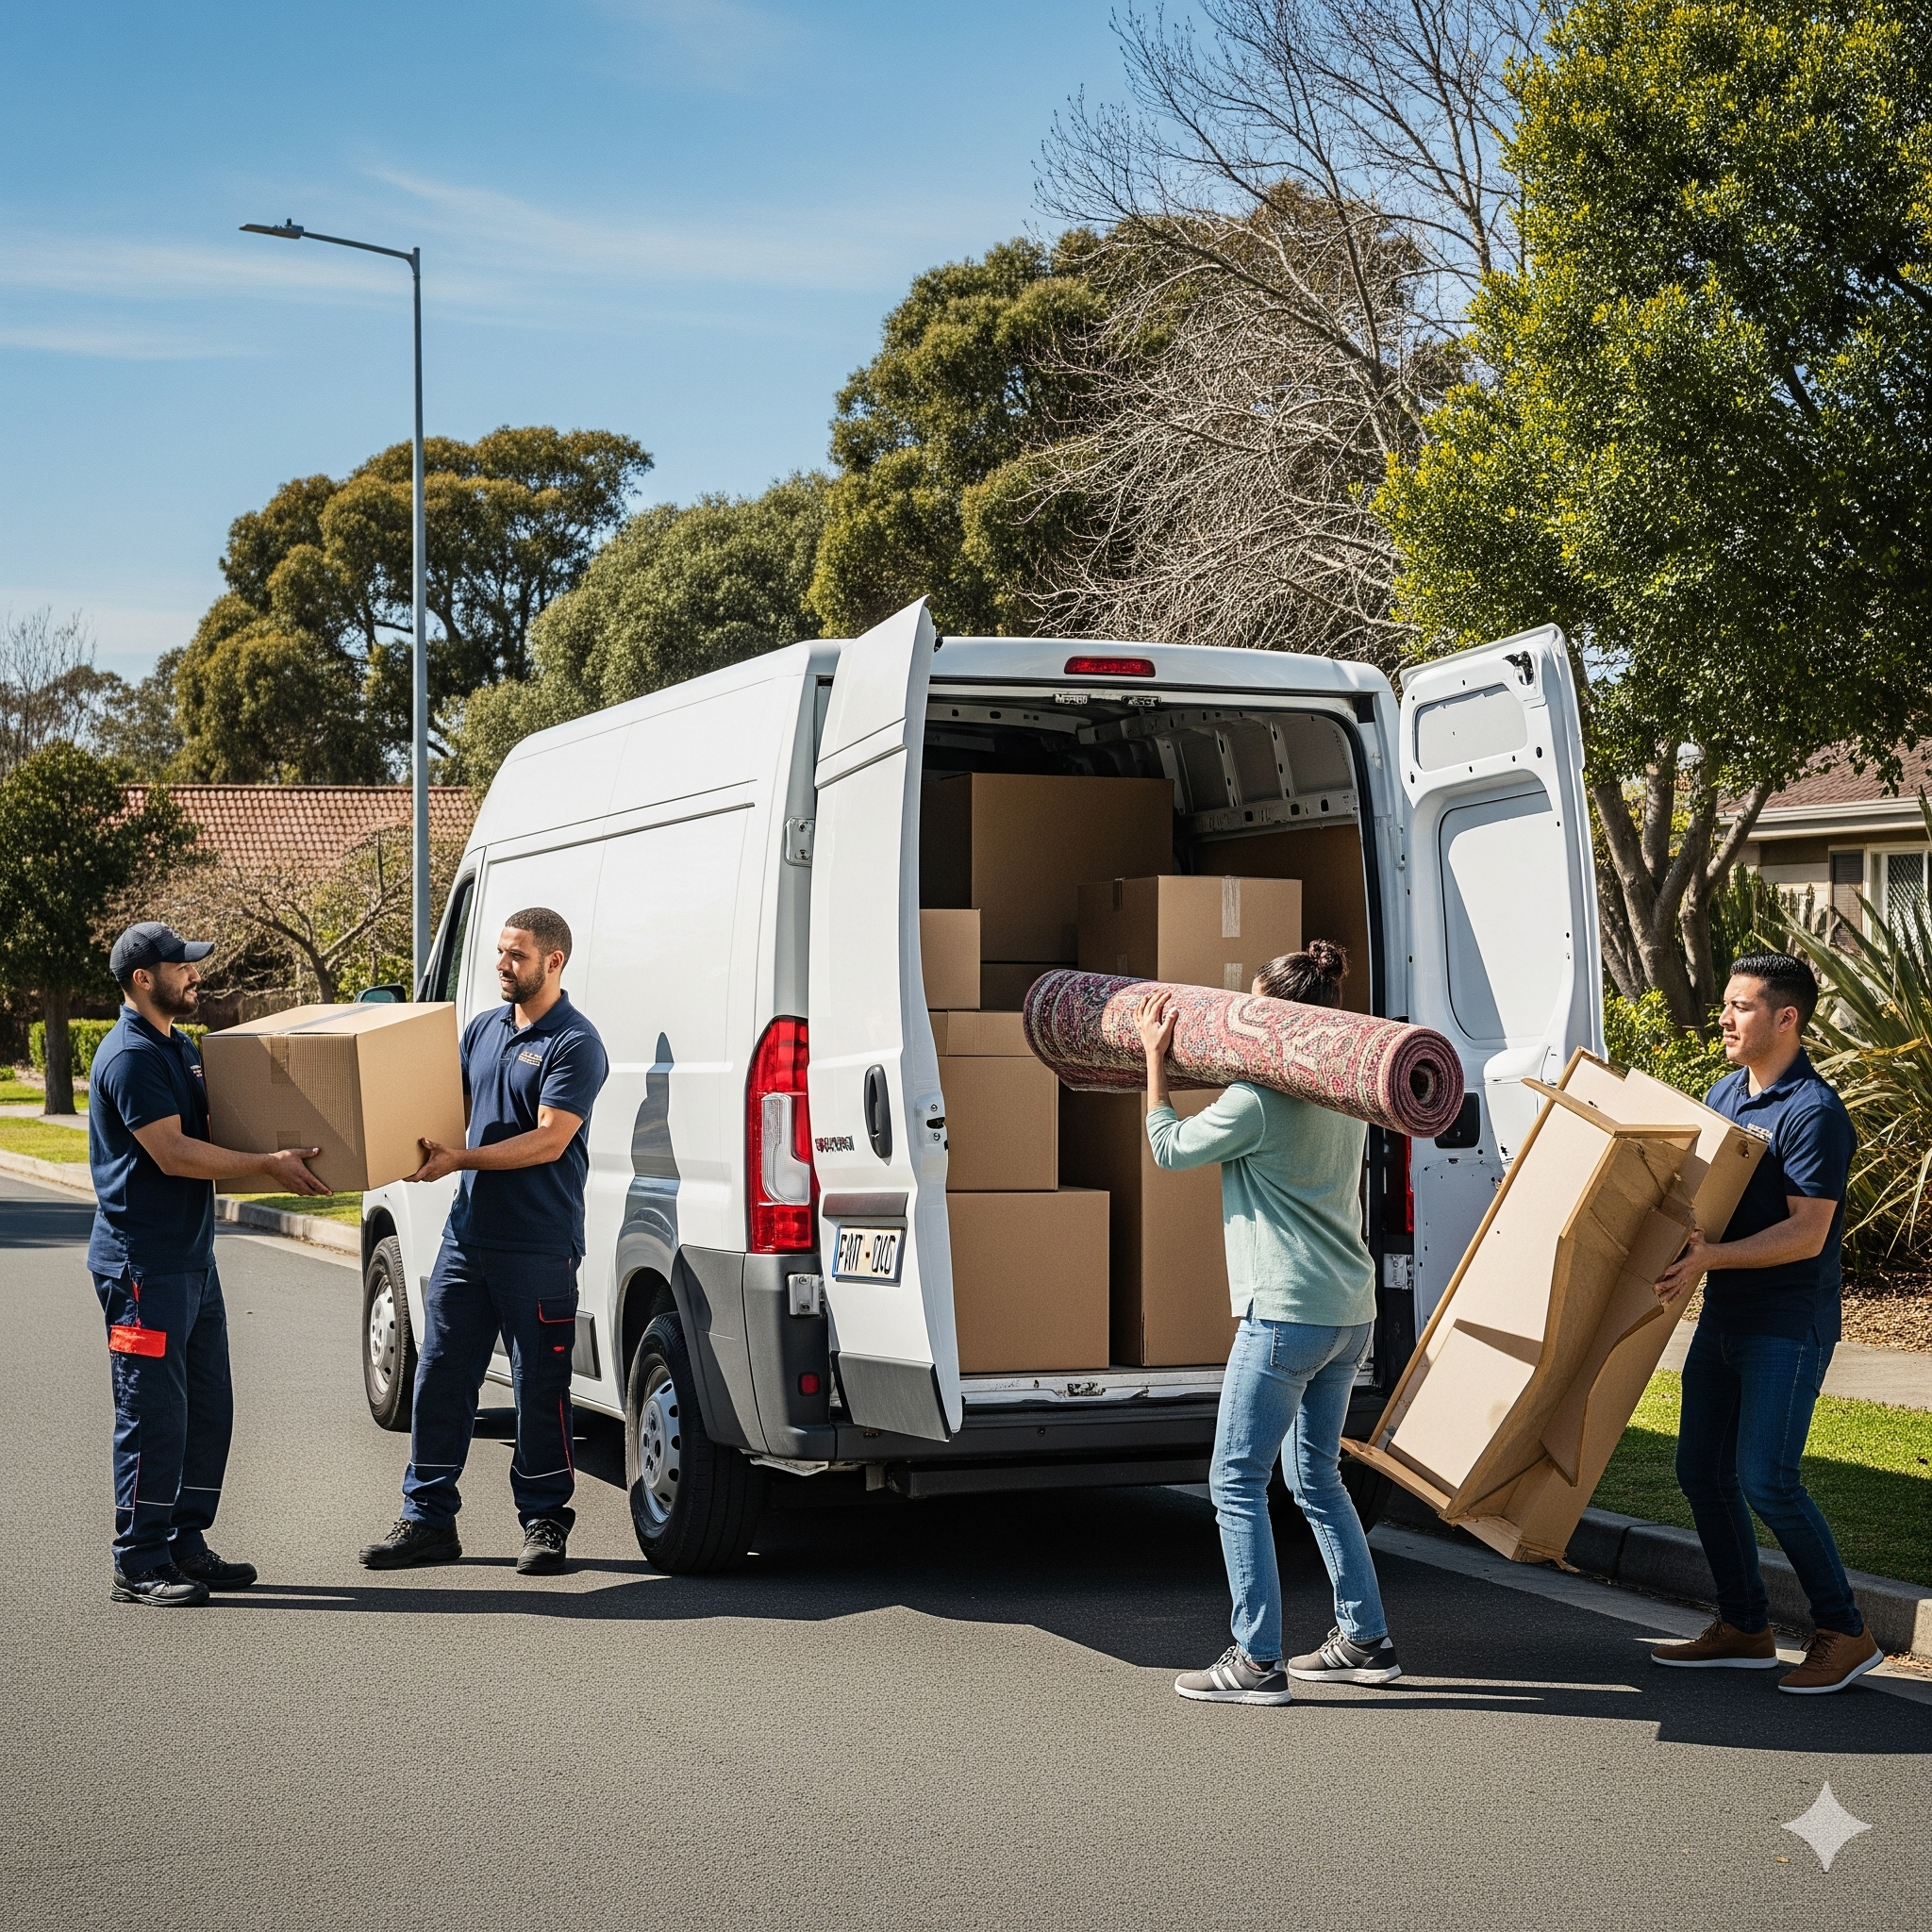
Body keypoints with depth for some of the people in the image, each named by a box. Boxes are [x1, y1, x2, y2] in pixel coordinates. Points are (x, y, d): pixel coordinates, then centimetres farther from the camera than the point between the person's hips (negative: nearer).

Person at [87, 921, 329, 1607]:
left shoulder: (179, 1047, 17)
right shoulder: (130, 1056, -15)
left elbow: (210, 1131, 27)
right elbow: (172, 1153, -22)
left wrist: (286, 1160, 14)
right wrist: (268, 1164, -19)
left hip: (192, 1260, 10)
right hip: (144, 1266, -10)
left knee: (209, 1408, 13)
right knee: (154, 1415, -6)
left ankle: (186, 1544, 21)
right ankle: (139, 1565, 0)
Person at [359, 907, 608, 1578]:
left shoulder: (575, 1044, -9)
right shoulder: (482, 1028, 13)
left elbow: (549, 1140, -17)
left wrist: (460, 1159, -21)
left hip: (538, 1247, -7)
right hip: (467, 1235, 7)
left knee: (539, 1386, 2)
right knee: (440, 1374, 7)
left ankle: (544, 1521, 14)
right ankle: (427, 1519, 15)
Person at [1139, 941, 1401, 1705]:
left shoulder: (1254, 1102, -14)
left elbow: (1169, 1148, 1)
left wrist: (1156, 1056, 8)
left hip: (1287, 1311, -9)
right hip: (1350, 1311, 9)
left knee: (1236, 1479, -2)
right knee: (1317, 1477, 19)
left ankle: (1257, 1661, -3)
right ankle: (1366, 1640, 22)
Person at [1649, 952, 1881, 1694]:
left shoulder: (1814, 1112, -16)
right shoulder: (1725, 1093, 11)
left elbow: (1807, 1234, -22)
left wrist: (1711, 1257, -30)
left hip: (1789, 1325, -9)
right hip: (1723, 1318, 9)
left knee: (1767, 1479, -13)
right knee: (1701, 1469, 10)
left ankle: (1844, 1632, 2)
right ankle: (1744, 1628, 22)